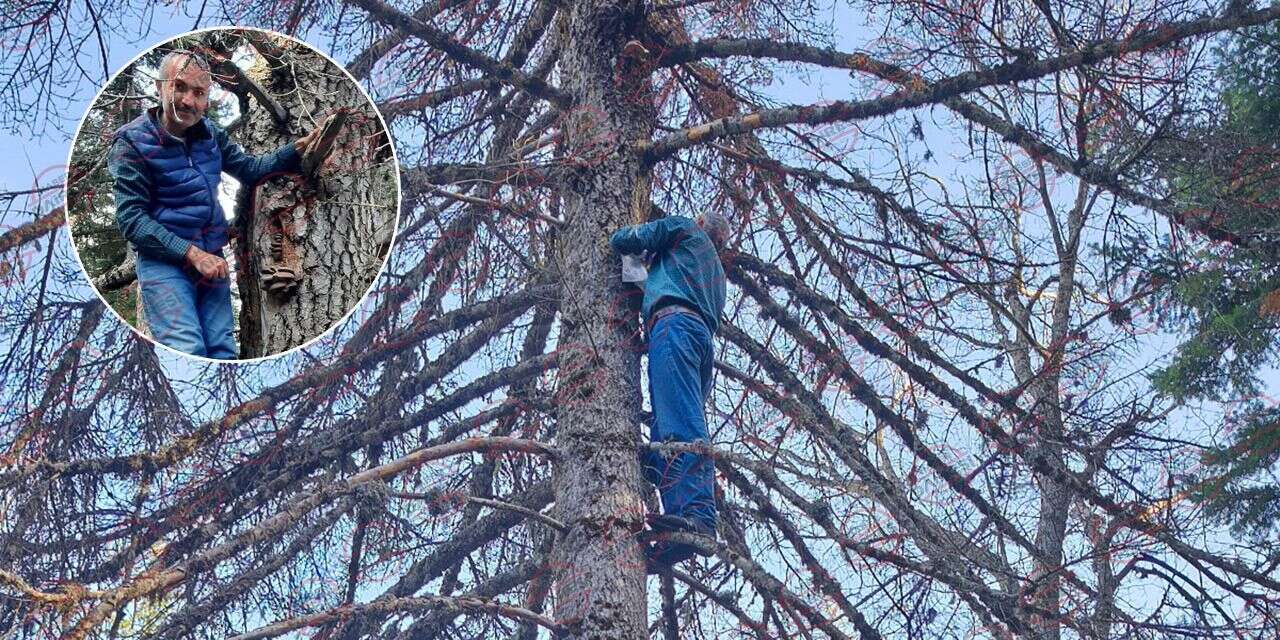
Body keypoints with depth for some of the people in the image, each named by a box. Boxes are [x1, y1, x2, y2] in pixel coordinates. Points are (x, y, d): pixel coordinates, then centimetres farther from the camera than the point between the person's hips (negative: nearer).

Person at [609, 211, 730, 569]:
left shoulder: (685, 229, 21)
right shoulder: (717, 271, 40)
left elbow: (623, 241, 15)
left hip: (674, 320, -8)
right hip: (705, 340, 8)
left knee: (679, 425, -26)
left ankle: (694, 514, -44)